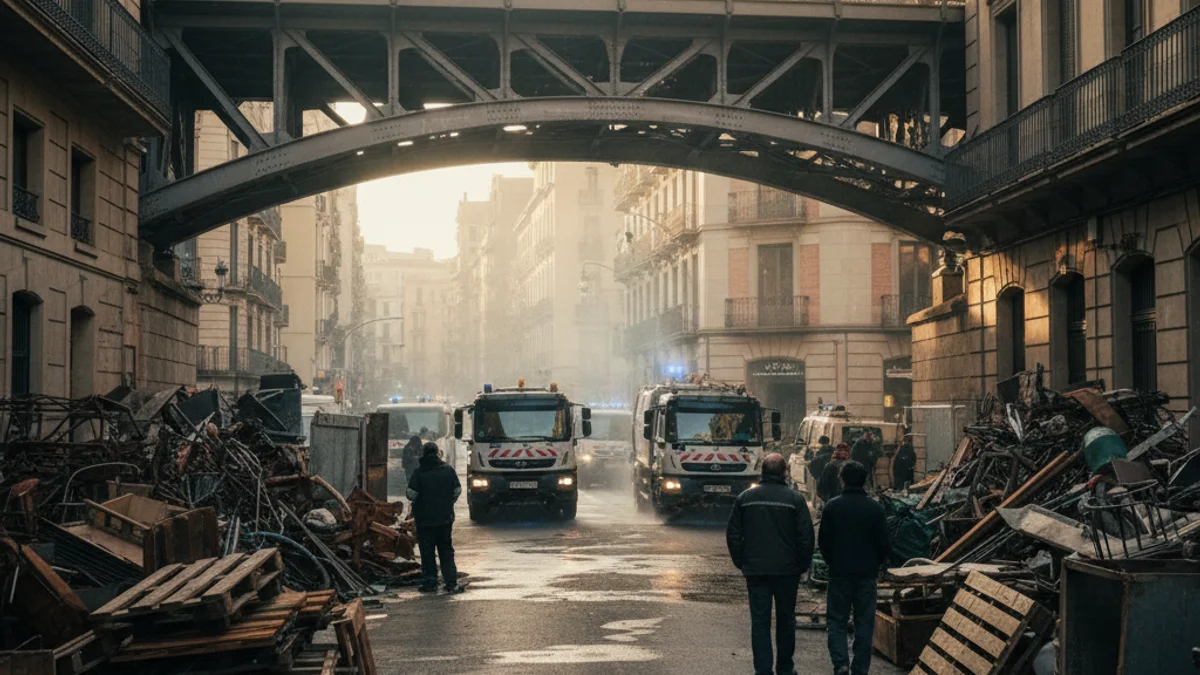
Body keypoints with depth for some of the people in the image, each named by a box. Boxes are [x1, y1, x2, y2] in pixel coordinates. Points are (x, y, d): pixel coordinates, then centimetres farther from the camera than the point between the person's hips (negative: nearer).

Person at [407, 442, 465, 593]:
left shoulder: (419, 472, -11)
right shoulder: (448, 469, -1)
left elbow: (411, 494, -13)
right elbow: (458, 491, 3)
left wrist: (416, 502, 9)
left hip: (424, 518, -3)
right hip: (445, 517, 3)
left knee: (427, 552, 6)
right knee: (446, 551, 9)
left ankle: (430, 583, 7)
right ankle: (451, 583, 5)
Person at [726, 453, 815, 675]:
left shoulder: (745, 498, 1)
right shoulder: (795, 499, -6)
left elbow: (733, 534, 3)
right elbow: (806, 537, -7)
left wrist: (741, 563, 12)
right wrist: (802, 565, 5)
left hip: (755, 571, 1)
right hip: (787, 570, -1)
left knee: (759, 621, 3)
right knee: (786, 619, 14)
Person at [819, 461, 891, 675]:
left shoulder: (832, 506, -6)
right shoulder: (875, 508, -4)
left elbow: (823, 541, -1)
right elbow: (884, 544, -1)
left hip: (839, 573, -1)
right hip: (867, 575, 1)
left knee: (836, 621, 6)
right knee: (864, 625, 8)